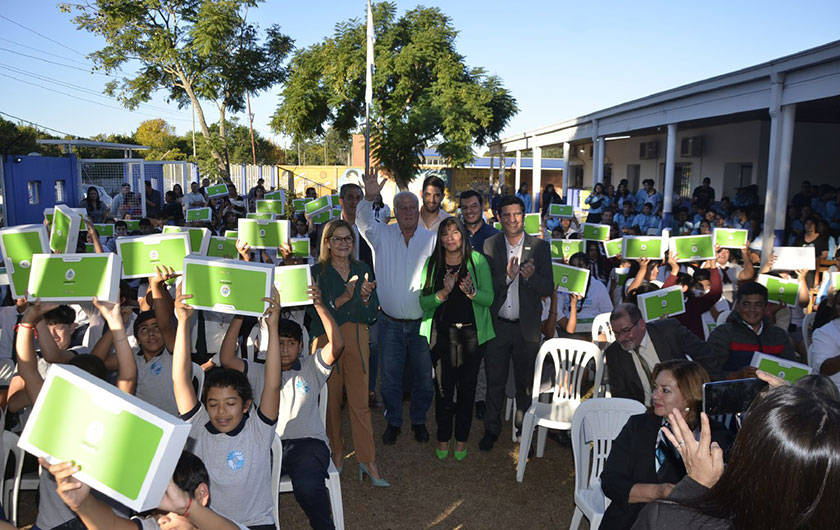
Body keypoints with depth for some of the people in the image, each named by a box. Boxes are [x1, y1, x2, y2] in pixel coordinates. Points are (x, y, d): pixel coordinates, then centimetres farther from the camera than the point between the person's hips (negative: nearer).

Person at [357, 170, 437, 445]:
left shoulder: (432, 239, 0)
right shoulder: (382, 235, 0)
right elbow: (363, 220, -18)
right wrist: (369, 197, -37)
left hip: (422, 322, 0)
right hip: (390, 323, 0)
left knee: (424, 377, 13)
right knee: (390, 378, 11)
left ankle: (419, 420, 34)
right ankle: (393, 422, 32)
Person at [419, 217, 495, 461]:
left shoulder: (477, 260, 0)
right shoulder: (432, 263, 3)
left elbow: (489, 298, -4)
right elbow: (424, 302, -2)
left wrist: (471, 291, -23)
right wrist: (444, 292, -20)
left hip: (471, 333, 0)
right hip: (442, 333, 1)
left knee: (467, 387, 7)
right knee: (443, 388, 4)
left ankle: (462, 439, 24)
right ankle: (443, 438, 22)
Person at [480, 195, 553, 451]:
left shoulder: (539, 247, -4)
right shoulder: (489, 245, -3)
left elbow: (548, 288, -6)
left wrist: (531, 276, -25)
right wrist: (507, 276, -24)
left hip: (527, 327, 0)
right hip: (497, 325, 0)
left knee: (525, 382, 14)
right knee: (494, 381, 11)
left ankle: (524, 430, 33)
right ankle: (492, 428, 29)